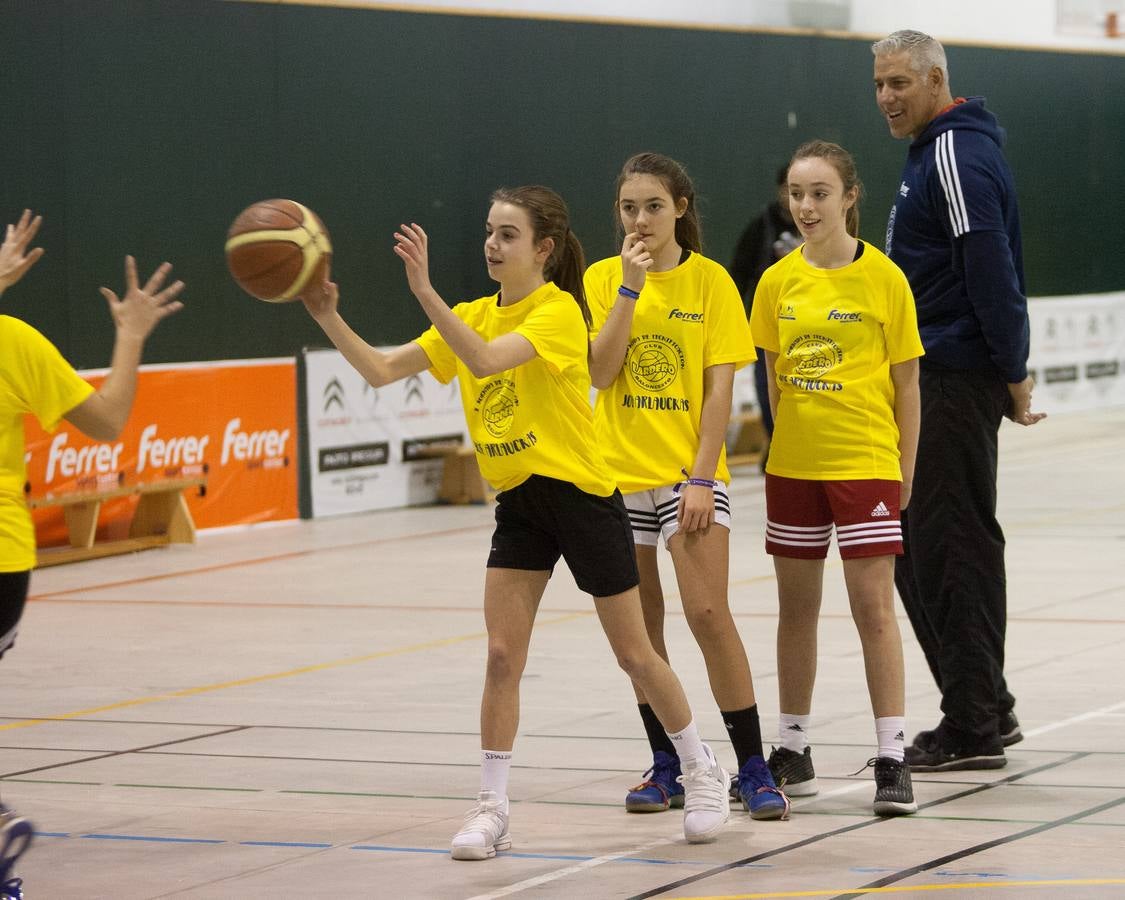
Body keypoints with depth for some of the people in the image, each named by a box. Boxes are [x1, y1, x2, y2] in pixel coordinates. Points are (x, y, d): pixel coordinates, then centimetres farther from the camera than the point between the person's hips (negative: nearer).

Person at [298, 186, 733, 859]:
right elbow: (381, 370, -2)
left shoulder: (559, 311, -16)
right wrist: (329, 318, -17)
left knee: (635, 653, 6)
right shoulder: (474, 317, 5)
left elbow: (486, 360, -33)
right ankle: (492, 809, 1)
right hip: (518, 501, 6)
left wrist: (425, 292, -41)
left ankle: (703, 773, 25)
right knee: (502, 656, -4)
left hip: (581, 494, -6)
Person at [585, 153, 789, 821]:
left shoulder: (710, 279, -2)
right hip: (620, 474, 3)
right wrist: (631, 288, -14)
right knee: (641, 622, 6)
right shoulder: (604, 279, 4)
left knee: (708, 613, -12)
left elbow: (720, 387, -5)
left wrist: (702, 476, -12)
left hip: (691, 472, -3)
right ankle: (667, 767, 16)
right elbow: (598, 372, -7)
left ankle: (754, 769, -6)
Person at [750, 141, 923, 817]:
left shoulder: (883, 278, -5)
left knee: (874, 607, -6)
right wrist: (788, 436, 6)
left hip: (866, 463, -4)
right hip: (792, 465, 4)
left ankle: (892, 760, -2)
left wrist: (906, 470, -2)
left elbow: (907, 384, -1)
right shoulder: (778, 282, 4)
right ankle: (794, 754, 21)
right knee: (797, 608, 11)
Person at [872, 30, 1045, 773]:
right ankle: (987, 709, 20)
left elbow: (992, 273, -20)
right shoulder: (936, 152, 17)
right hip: (933, 379, 10)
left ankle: (974, 730, -2)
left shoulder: (958, 157, -15)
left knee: (949, 549, -7)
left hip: (955, 383, -10)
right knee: (919, 546, 13)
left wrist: (1013, 375, -18)